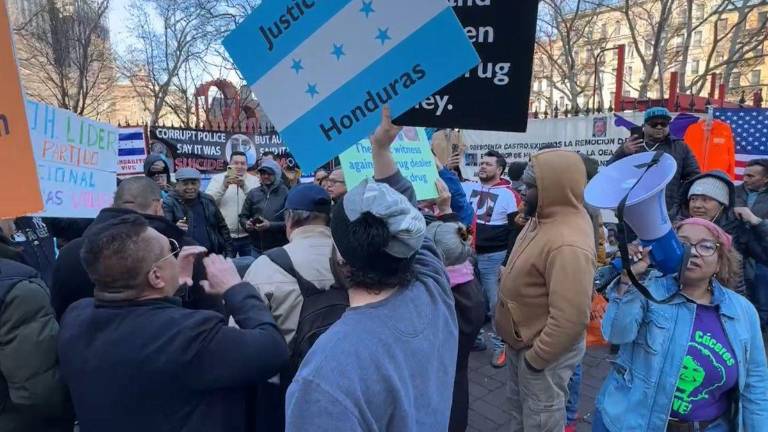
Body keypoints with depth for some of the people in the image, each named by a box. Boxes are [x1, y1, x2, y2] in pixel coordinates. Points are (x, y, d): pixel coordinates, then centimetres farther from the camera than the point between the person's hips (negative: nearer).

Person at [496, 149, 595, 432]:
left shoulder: (567, 244, -34)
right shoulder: (546, 217, -3)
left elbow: (570, 320, -33)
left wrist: (535, 357, -22)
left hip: (545, 348, -8)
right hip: (522, 339, 8)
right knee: (520, 405, 29)